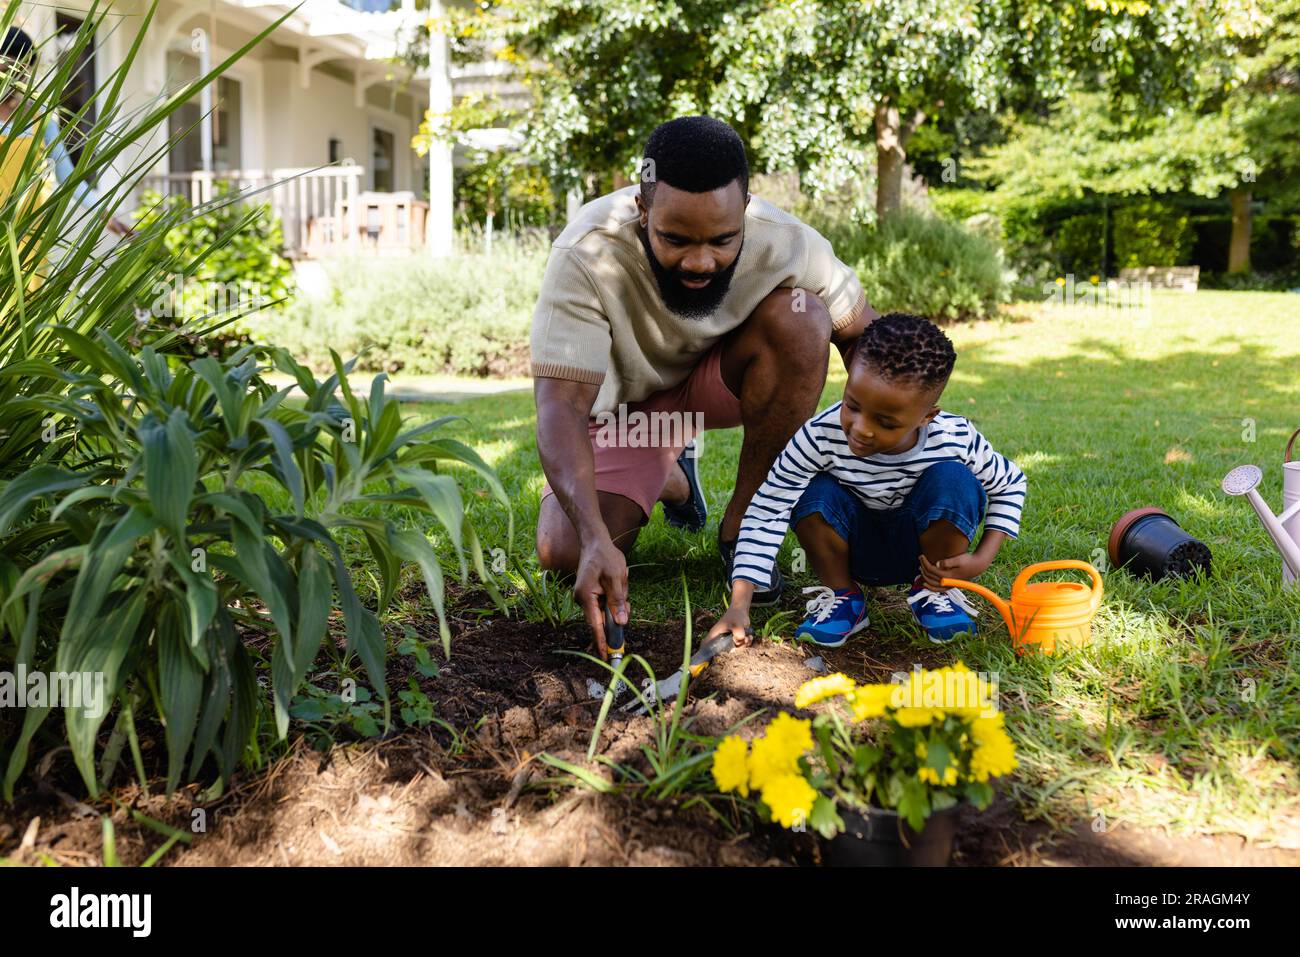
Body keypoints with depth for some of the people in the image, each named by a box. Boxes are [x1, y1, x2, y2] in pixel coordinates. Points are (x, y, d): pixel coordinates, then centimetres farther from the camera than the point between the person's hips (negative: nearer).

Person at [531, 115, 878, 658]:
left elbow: (863, 334, -13)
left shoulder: (784, 243, -27)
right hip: (623, 402, -1)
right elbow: (560, 406, -39)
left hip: (719, 380, 1)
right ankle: (670, 479, 16)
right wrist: (596, 538, -51)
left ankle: (742, 521, -14)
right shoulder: (585, 257, -34)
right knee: (565, 554, -20)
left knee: (801, 317, -30)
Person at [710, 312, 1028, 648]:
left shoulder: (955, 440, -24)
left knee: (952, 479, -29)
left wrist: (981, 559, -18)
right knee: (817, 492, -31)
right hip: (855, 552, 0)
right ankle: (842, 596, -5)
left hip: (922, 549, 1)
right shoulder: (822, 435, -30)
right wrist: (739, 605, -37)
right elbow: (767, 512, -30)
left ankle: (935, 590, -3)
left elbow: (1011, 483, -5)